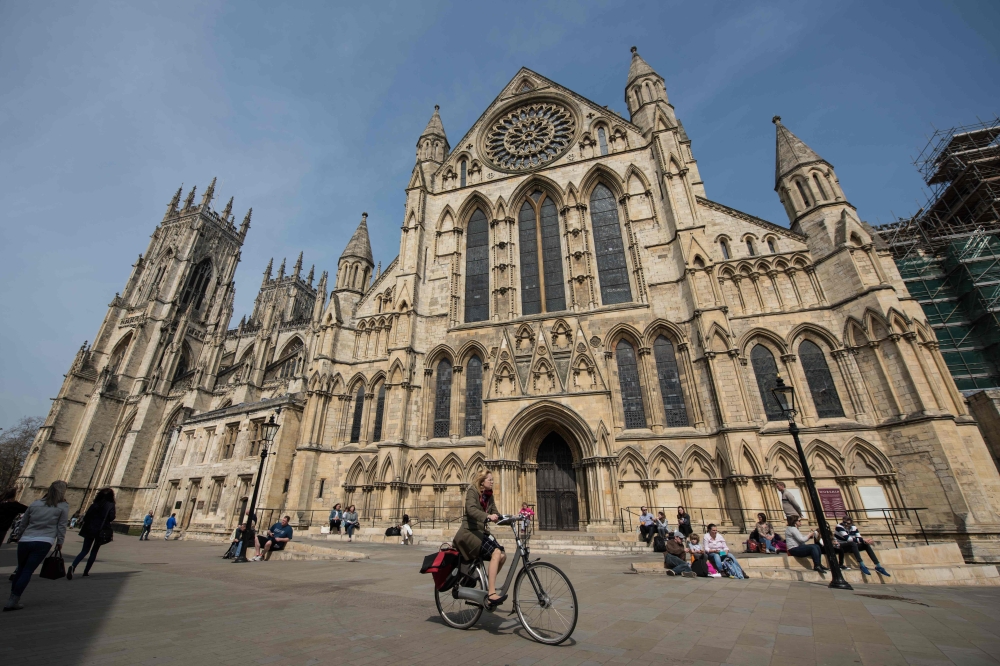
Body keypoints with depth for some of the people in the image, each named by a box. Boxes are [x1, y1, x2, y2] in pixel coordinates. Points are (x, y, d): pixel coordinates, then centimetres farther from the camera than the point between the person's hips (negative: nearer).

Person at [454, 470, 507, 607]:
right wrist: (487, 516, -42)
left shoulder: (489, 495, 11)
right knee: (495, 552, -24)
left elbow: (495, 513, 7)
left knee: (503, 555, -8)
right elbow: (471, 509, -27)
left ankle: (489, 584, 12)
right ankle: (491, 593, -21)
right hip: (469, 531, -7)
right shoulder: (472, 490, -11)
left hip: (482, 531, 7)